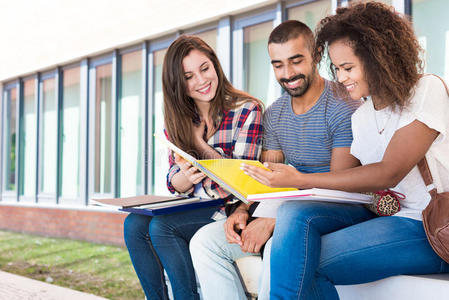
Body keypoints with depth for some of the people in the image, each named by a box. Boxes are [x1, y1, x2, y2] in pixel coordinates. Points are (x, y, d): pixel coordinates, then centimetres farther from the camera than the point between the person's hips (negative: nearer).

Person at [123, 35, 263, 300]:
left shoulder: (248, 110, -7)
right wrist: (187, 177, -20)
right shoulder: (179, 120, 9)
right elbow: (174, 184, 4)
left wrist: (199, 141, -14)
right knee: (135, 224, -18)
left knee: (161, 227, -24)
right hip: (196, 209, 6)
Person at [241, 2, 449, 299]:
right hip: (381, 215, 6)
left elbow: (389, 173, -16)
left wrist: (300, 179, -18)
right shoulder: (360, 117, 15)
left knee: (301, 263, -22)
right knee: (294, 214, -20)